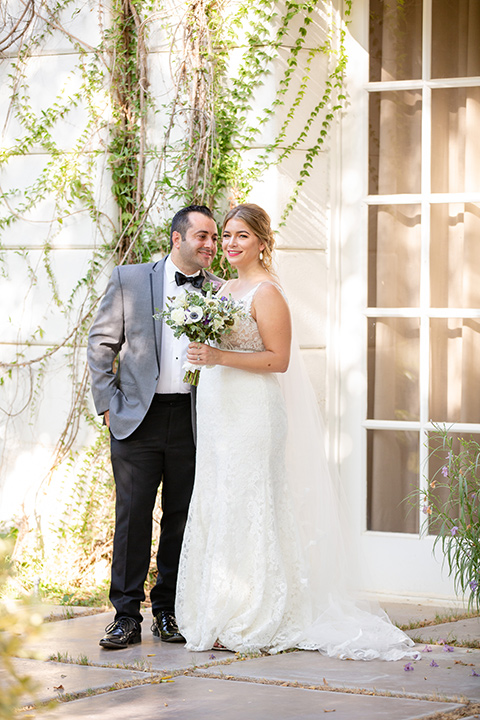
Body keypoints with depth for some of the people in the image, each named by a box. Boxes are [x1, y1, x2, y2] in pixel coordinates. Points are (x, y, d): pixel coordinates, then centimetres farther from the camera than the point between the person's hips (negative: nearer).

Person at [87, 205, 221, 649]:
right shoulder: (129, 280, 4)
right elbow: (101, 344, 6)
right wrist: (108, 404, -1)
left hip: (193, 421, 2)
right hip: (138, 418, -1)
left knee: (181, 519, 6)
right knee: (133, 516, -2)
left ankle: (169, 611, 16)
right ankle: (127, 616, 3)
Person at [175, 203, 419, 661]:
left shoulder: (267, 293, -10)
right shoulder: (225, 289, 16)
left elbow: (278, 359, -15)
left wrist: (220, 357, -21)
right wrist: (201, 355, 8)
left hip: (252, 414, -9)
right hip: (218, 414, 9)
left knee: (244, 510, -7)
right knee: (214, 512, 8)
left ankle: (247, 623, -3)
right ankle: (218, 617, 12)